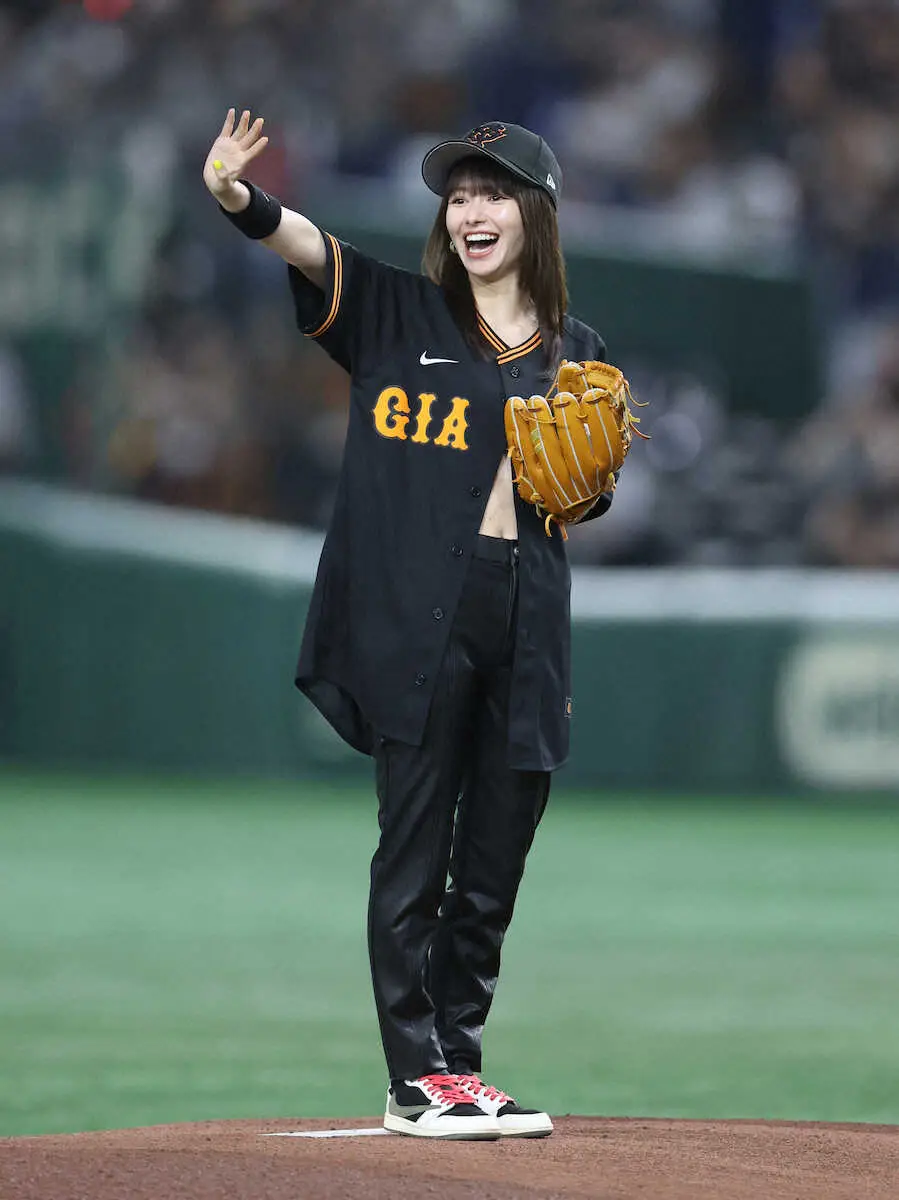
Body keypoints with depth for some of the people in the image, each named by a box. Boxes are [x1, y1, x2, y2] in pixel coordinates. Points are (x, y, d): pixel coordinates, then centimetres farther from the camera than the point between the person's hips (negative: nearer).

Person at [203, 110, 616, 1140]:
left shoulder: (575, 355, 14)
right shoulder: (397, 316, 4)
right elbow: (307, 244, -14)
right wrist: (238, 198, -34)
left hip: (527, 630, 4)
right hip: (417, 624, -4)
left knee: (493, 869, 7)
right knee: (414, 855, -3)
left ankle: (454, 1068, 17)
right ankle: (418, 1080, 1)